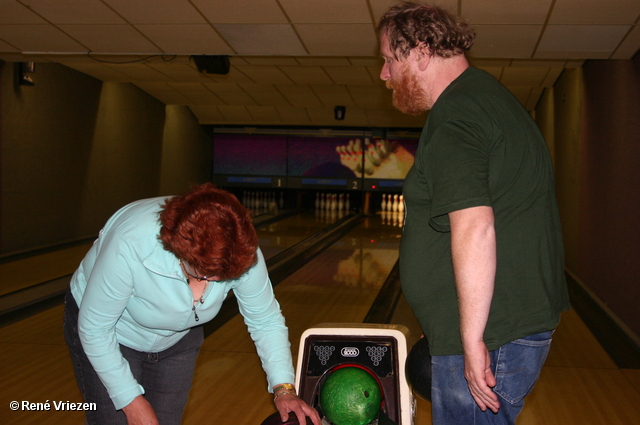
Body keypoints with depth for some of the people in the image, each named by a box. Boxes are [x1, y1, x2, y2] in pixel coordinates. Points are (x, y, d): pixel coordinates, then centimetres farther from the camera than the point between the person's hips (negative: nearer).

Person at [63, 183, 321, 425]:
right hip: (109, 338, -3)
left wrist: (283, 388, -23)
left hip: (177, 341, 3)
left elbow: (266, 320, -13)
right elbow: (94, 328, -27)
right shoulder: (131, 245, -40)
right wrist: (131, 400, -24)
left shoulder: (240, 251, -28)